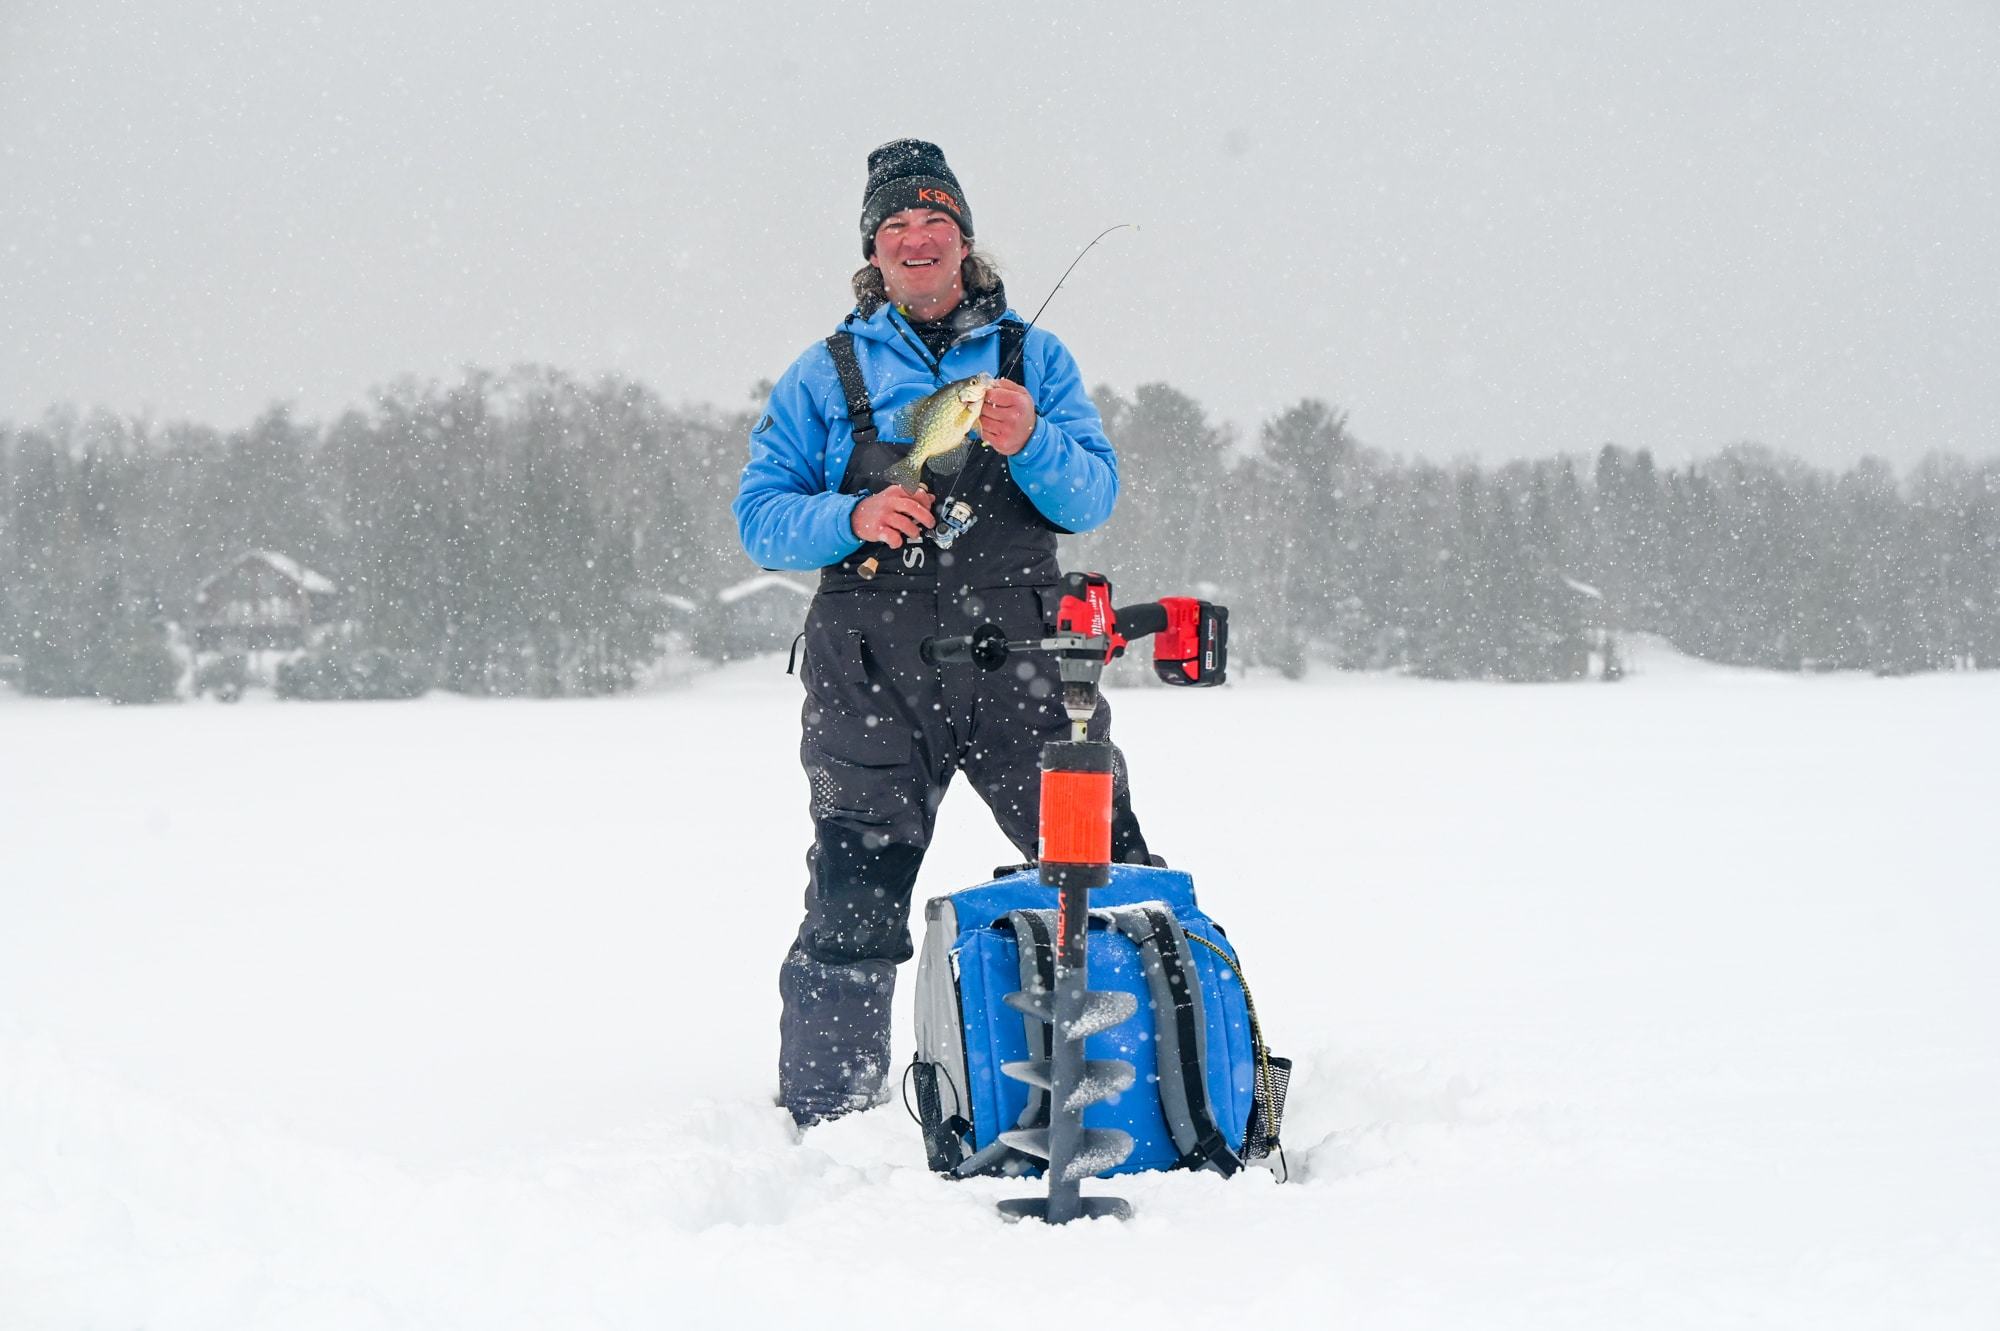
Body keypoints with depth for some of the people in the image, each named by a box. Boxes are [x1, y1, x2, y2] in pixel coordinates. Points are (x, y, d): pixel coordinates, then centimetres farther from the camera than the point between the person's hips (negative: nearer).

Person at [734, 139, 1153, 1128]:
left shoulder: (1035, 358, 15)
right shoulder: (826, 375, 14)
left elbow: (1093, 498, 5)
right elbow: (760, 516, 7)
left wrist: (1031, 444, -15)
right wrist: (854, 518, -12)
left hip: (1021, 665, 1)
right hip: (874, 679, -1)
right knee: (852, 923, -2)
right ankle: (826, 1122, 10)